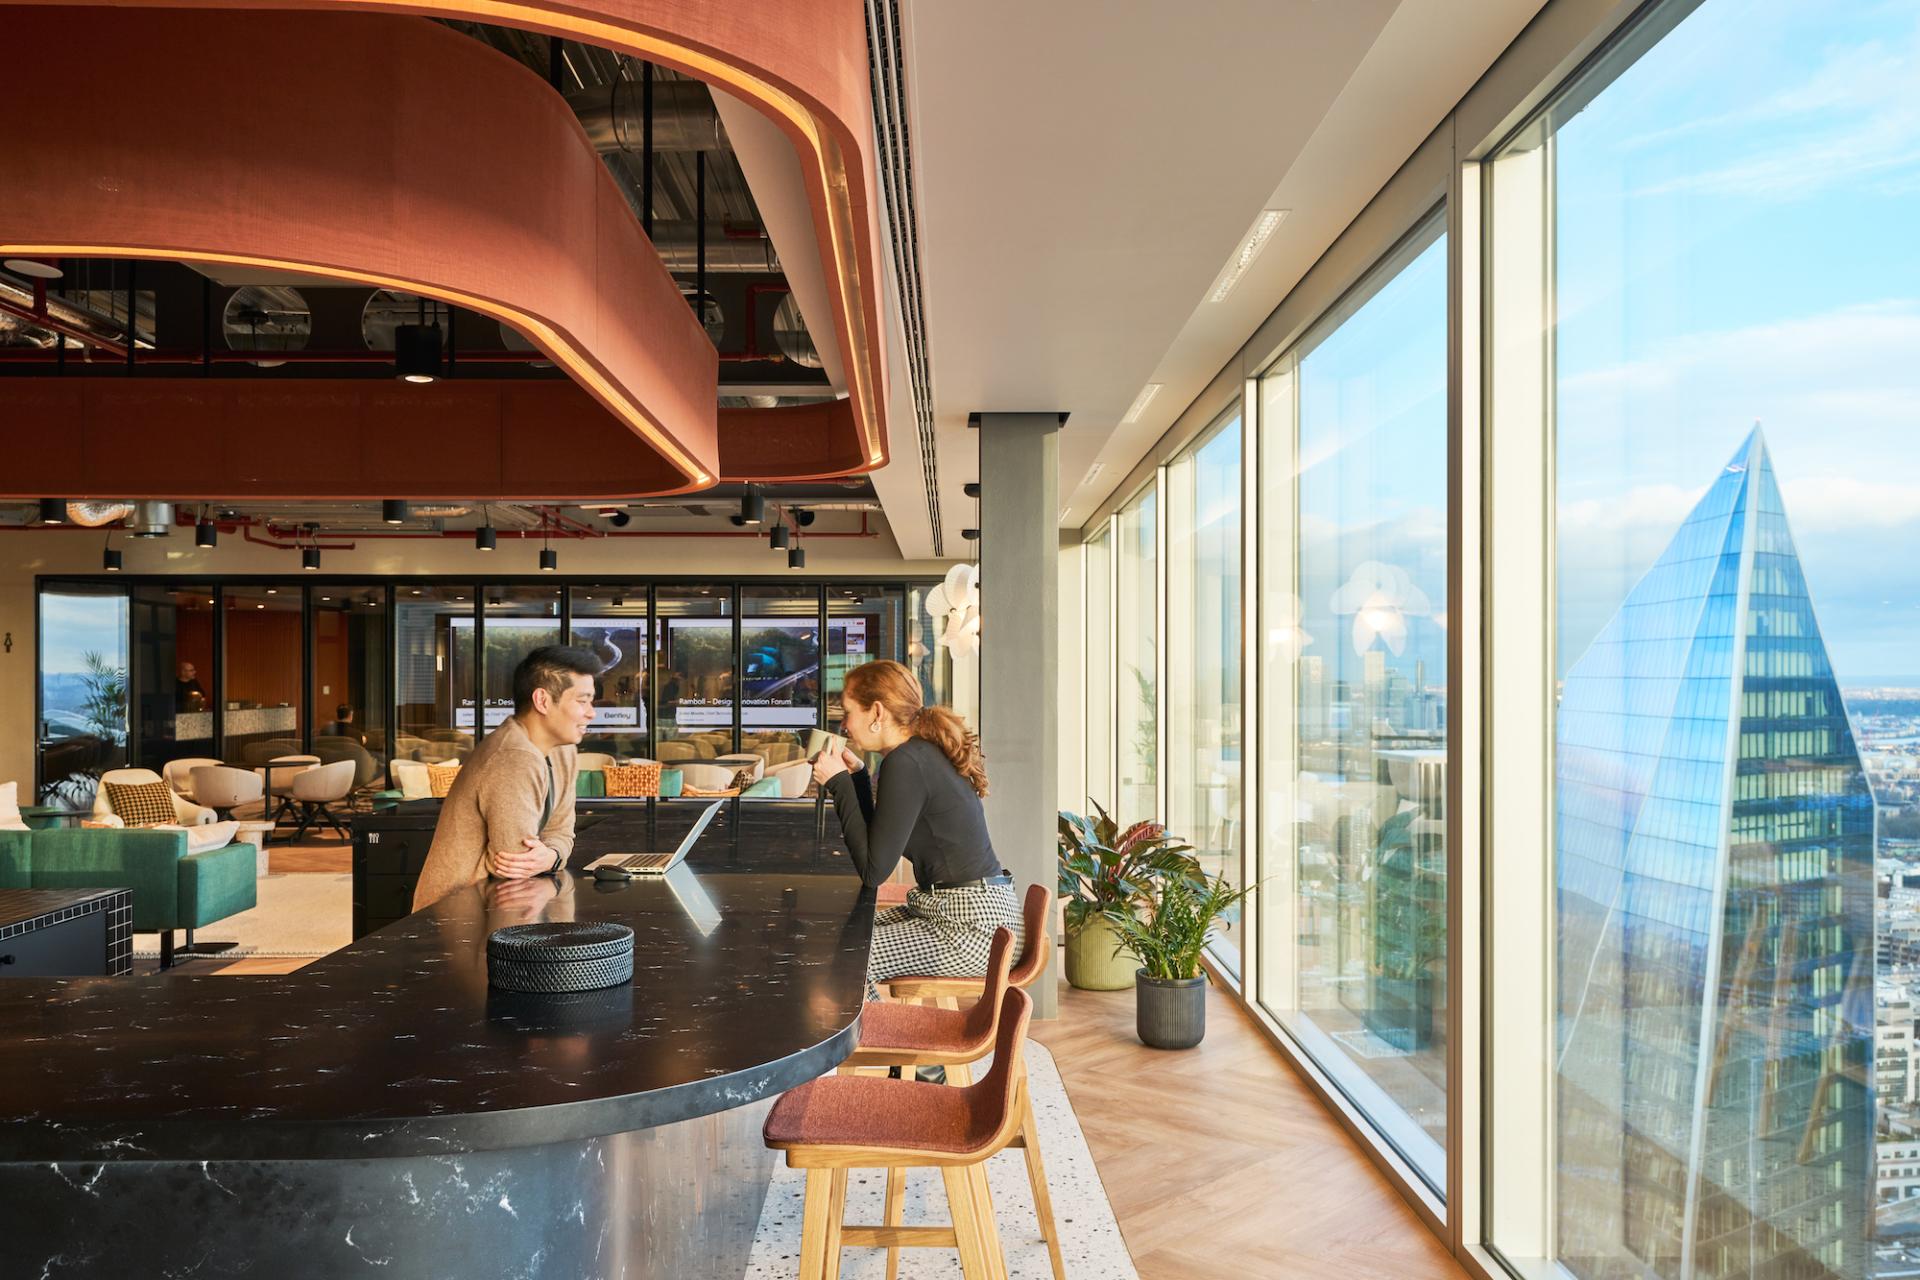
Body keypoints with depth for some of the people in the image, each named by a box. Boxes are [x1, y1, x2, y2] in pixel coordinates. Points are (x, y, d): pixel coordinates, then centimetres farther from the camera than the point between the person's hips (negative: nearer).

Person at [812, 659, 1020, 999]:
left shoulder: (906, 764, -19)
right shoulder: (923, 752, 9)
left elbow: (873, 872, -18)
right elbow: (879, 838, 18)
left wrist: (839, 784, -13)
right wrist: (857, 776, 11)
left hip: (971, 925, -10)